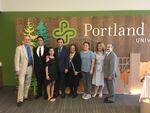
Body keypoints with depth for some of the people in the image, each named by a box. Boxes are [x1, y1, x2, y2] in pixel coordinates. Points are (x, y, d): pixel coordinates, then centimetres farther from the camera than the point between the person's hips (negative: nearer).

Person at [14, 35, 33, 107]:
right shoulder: (19, 48, -6)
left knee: (27, 84, 13)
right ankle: (20, 100, 1)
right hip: (22, 68, -5)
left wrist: (33, 67, 8)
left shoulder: (31, 48, 9)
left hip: (30, 68, 5)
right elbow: (17, 59, -9)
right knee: (21, 84, -7)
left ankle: (25, 96, 27)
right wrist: (17, 70, -14)